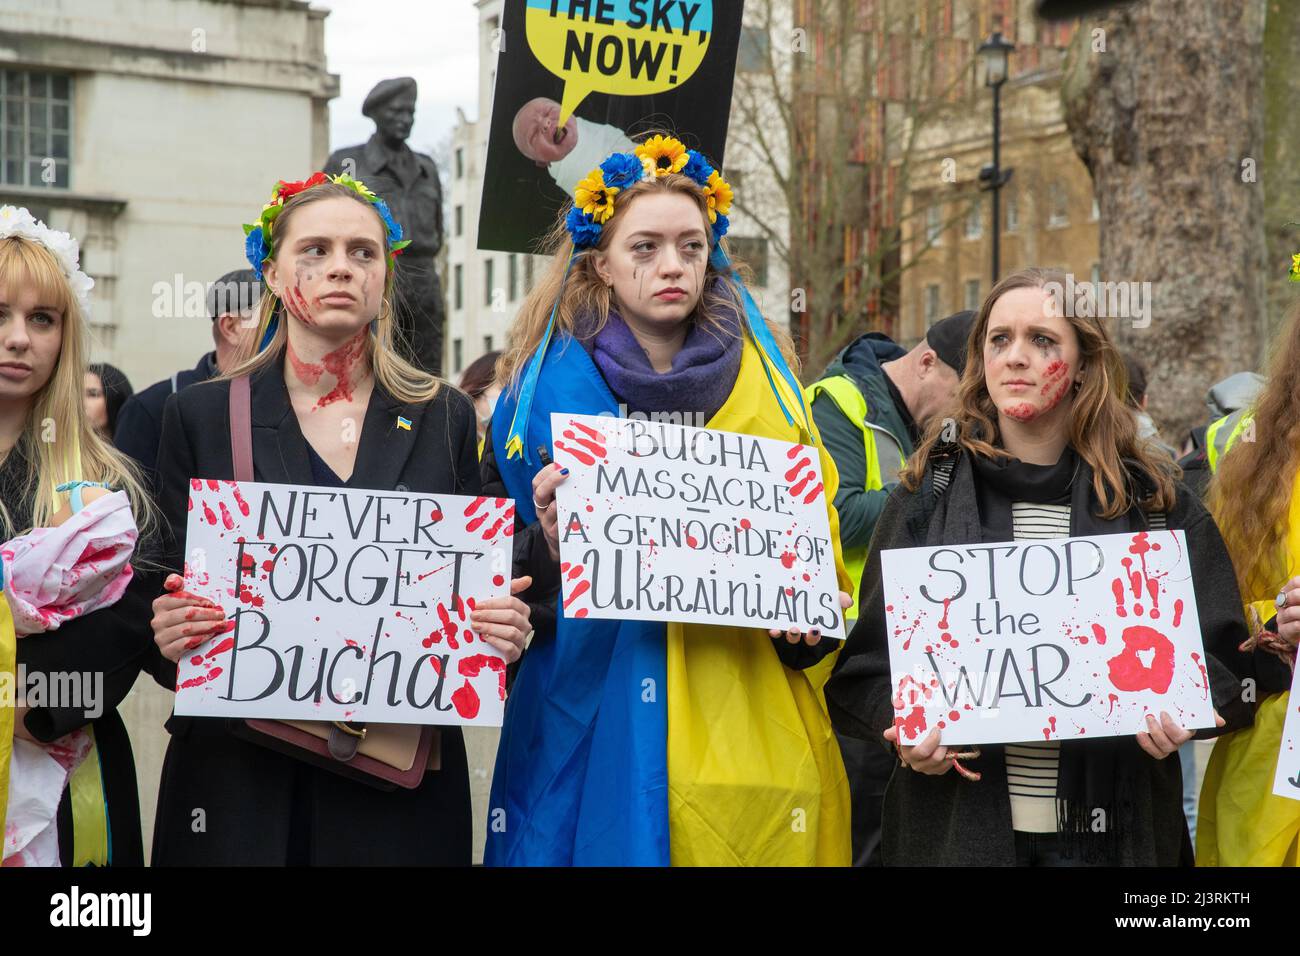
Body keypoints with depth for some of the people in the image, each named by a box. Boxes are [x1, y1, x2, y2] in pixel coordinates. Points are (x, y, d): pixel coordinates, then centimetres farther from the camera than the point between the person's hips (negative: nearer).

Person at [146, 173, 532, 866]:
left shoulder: (444, 419, 6)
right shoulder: (200, 416, 3)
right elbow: (164, 597, 4)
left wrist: (501, 633, -12)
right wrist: (169, 636, -18)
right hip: (237, 784, 0)